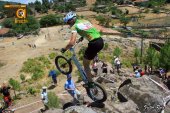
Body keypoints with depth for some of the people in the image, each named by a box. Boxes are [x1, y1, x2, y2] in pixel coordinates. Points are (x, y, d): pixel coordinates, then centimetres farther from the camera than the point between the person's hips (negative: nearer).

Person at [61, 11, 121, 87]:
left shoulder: (74, 27, -1)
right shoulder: (85, 21, 20)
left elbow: (72, 43, -9)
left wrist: (64, 49, 8)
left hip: (94, 44, -8)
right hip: (101, 41, 8)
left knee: (85, 64, 12)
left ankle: (90, 83, 20)